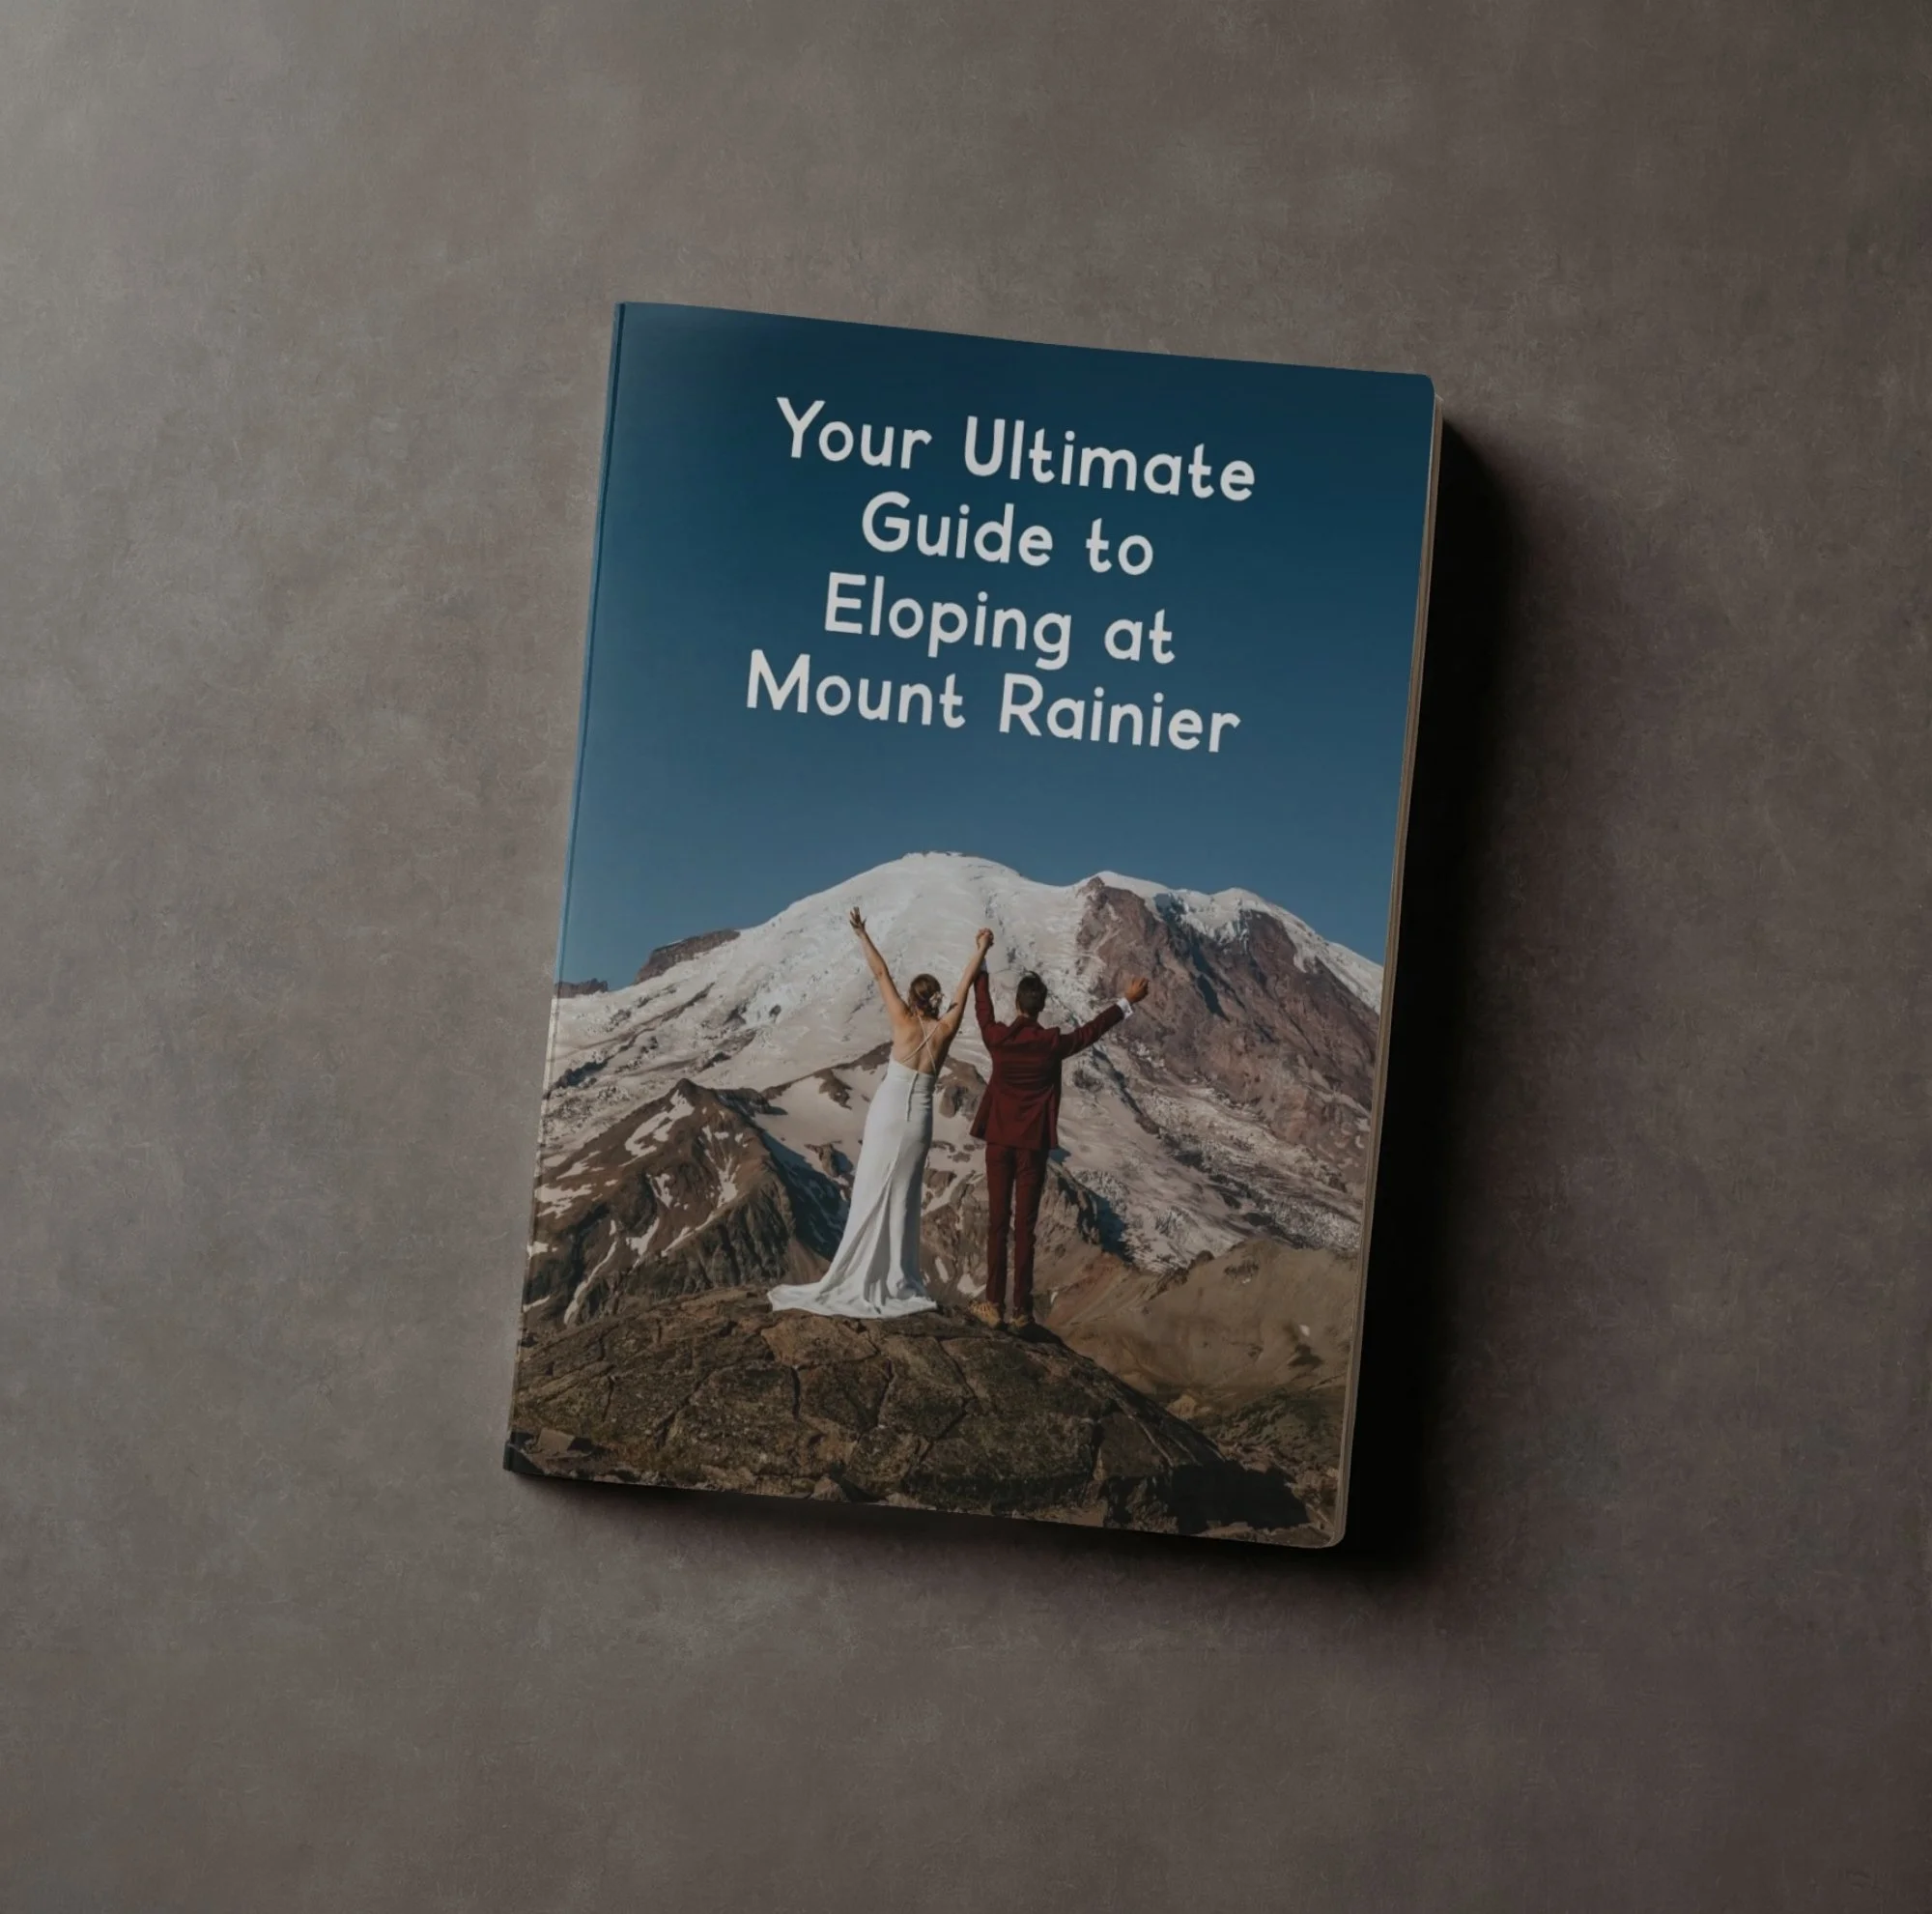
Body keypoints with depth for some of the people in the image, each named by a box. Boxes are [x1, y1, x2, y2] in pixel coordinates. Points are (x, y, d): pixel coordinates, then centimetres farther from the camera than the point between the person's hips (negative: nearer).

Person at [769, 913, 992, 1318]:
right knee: (903, 1199, 10)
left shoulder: (904, 1022, -9)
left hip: (888, 1115, -3)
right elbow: (966, 984, 9)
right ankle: (898, 1283, 9)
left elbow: (881, 973, -6)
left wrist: (862, 934, 0)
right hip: (918, 1120, 3)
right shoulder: (946, 1029, -2)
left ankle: (861, 1281, 1)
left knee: (873, 1198, 1)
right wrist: (982, 948, 20)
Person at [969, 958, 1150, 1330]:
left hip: (999, 1140, 1)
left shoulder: (997, 1038, -8)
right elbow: (1092, 1029, 5)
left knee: (998, 1223, 6)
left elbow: (983, 1006, 11)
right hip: (1034, 1143, -1)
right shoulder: (1053, 1043, -11)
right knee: (1025, 1226, 2)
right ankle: (1021, 1310, 6)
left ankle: (994, 1304, 7)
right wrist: (1127, 1001, 17)